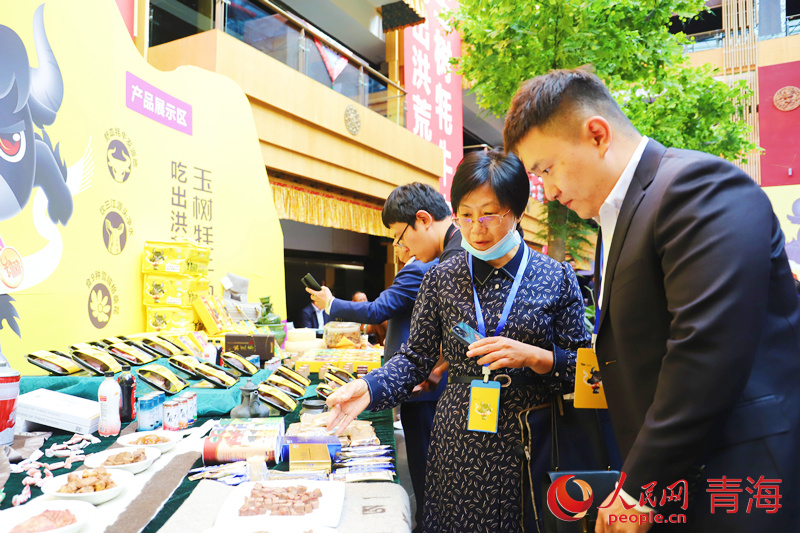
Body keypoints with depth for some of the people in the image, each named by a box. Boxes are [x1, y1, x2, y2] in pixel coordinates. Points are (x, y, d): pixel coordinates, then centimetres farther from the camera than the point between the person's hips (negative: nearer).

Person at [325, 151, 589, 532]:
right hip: (458, 441, 1)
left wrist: (533, 356, -19)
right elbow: (416, 358, 2)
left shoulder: (556, 278, -4)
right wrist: (370, 387, -14)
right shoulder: (441, 278, 0)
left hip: (529, 444, 0)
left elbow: (581, 368, -2)